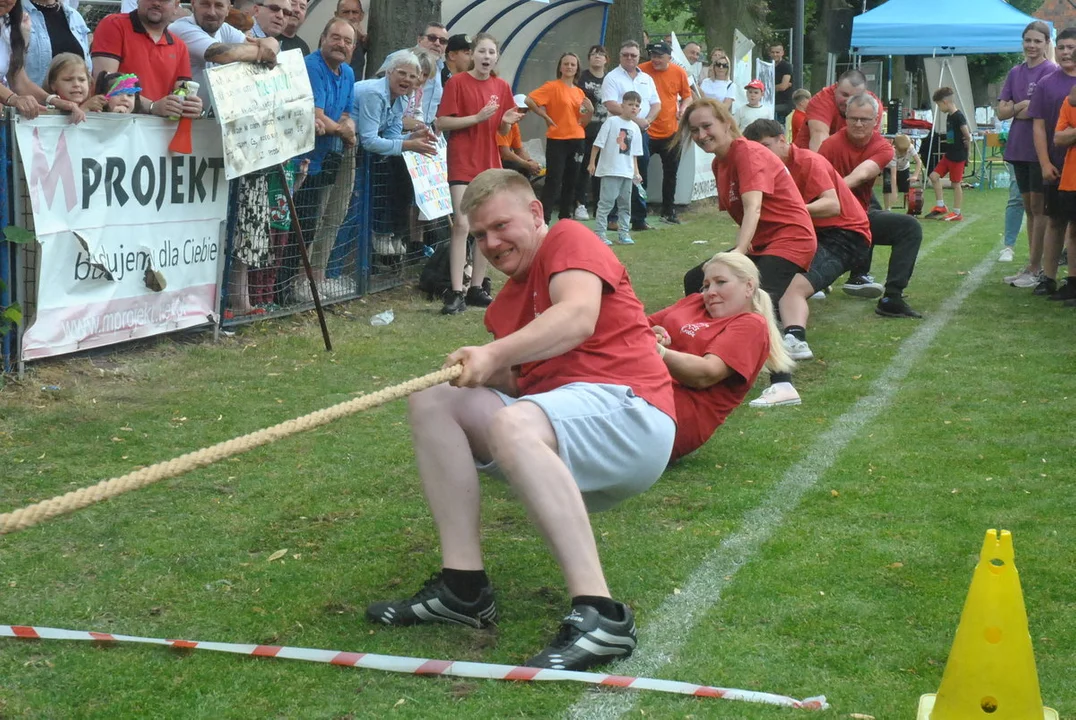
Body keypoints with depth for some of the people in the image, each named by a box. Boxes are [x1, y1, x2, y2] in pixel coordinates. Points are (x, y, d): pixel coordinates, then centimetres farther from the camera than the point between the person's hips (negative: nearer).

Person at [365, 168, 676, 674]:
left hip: (627, 409, -9)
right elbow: (513, 384, 15)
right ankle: (463, 588, -10)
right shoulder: (508, 300, 26)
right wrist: (483, 368, -5)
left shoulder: (569, 239, 2)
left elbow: (578, 318, -20)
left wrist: (496, 354, -29)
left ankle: (598, 616, -43)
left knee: (511, 424, -37)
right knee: (431, 403, -1)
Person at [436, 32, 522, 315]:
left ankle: (476, 288, 17)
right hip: (462, 163, -5)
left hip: (490, 163, 5)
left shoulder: (502, 87, 8)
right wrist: (477, 117, -19)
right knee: (462, 224, -13)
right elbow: (442, 122, -11)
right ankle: (456, 293, -13)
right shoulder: (457, 82, -6)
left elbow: (502, 131, 14)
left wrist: (506, 121, -9)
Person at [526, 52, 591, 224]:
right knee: (553, 181, -10)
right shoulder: (552, 86, -6)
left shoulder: (579, 92, 12)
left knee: (571, 182, 11)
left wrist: (590, 111, 1)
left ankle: (565, 218, 21)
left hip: (576, 140, 6)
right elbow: (529, 100, -16)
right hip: (557, 140, -6)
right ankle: (544, 220, -9)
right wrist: (545, 116, -12)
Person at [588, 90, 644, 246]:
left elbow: (634, 153, 15)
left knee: (625, 204, 11)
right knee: (606, 202, -7)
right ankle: (601, 233, -5)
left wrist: (636, 171, 9)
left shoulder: (635, 128, 11)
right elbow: (598, 143, -5)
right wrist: (592, 163, -8)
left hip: (627, 172, 6)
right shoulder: (611, 121, -6)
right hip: (610, 170, -6)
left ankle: (623, 233, 18)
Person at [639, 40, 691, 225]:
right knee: (640, 172, 1)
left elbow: (687, 96, 13)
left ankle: (668, 211, 25)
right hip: (645, 132, -3)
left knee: (671, 173, 12)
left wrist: (683, 109, -6)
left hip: (671, 132, 3)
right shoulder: (642, 70, -9)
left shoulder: (679, 72, 0)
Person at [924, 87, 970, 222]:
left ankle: (957, 213, 9)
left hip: (958, 156, -9)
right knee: (934, 176, 7)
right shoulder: (949, 116, 10)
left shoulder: (958, 117, -18)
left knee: (956, 184, 0)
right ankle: (940, 207, 14)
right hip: (948, 154, 9)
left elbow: (967, 136, -19)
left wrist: (966, 149, -6)